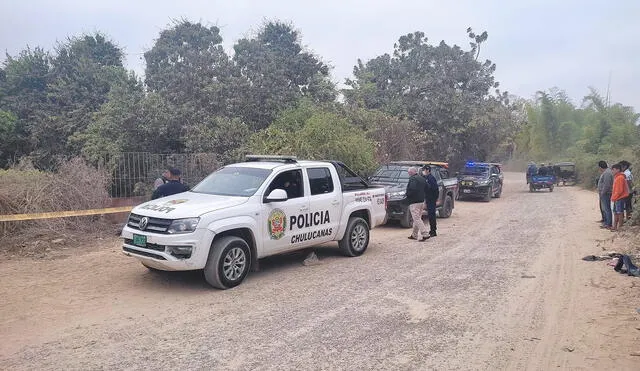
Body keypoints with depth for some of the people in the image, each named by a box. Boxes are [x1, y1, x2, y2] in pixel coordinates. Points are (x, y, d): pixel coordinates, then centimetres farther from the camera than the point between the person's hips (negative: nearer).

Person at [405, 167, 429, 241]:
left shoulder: (412, 179, -13)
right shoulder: (422, 179, 15)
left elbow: (412, 189, -26)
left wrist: (407, 194, -10)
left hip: (414, 202, -9)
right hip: (421, 201, 9)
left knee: (417, 219, -7)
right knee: (417, 219, 15)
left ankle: (425, 234, -12)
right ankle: (414, 235, 23)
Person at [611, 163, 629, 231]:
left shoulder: (620, 178, -16)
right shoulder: (617, 177, 15)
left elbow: (619, 190, -20)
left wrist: (614, 198, -15)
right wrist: (613, 197, 15)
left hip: (620, 198, -10)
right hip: (617, 199, 10)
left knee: (620, 213, -3)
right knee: (615, 212, 13)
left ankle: (620, 227, 2)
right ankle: (615, 226, 20)